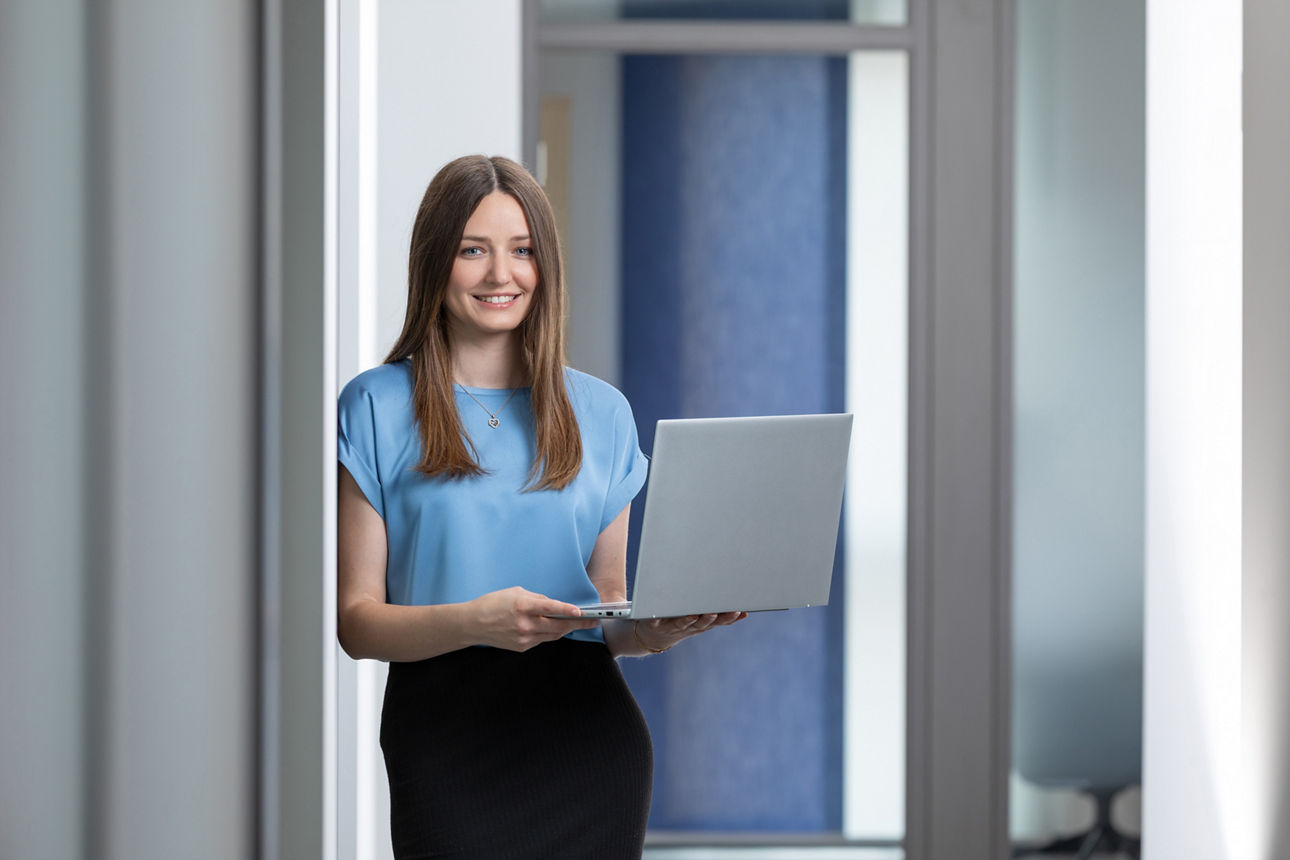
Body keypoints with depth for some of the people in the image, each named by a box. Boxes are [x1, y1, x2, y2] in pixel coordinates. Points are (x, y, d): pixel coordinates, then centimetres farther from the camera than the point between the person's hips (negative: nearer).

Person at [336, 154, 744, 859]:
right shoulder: (377, 408, 2)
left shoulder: (601, 412, 12)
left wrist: (655, 632, -6)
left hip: (588, 728, 3)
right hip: (449, 738, -3)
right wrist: (475, 621, -22)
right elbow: (356, 620, -4)